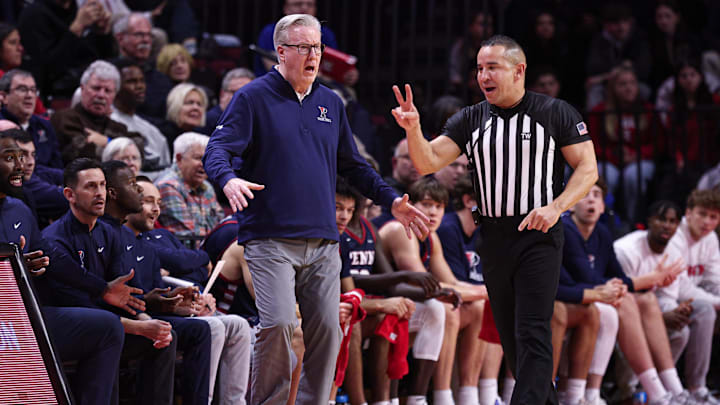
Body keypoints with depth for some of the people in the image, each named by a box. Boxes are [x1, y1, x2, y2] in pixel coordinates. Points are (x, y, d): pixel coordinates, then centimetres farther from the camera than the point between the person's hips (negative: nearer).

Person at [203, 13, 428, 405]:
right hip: (270, 237, -5)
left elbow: (353, 165, 25)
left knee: (327, 330, 1)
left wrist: (391, 200, 16)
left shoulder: (331, 103, 17)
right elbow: (217, 149, -8)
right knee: (278, 325, -17)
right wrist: (229, 180, -29)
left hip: (322, 242, 5)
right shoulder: (254, 97, 1)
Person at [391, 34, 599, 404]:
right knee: (510, 336, 11)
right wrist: (413, 129, -21)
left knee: (532, 335, -13)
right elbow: (427, 163, -1)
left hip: (538, 236, -5)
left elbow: (588, 168, -2)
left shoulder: (555, 113, -2)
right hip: (493, 239, 5)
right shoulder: (470, 120, 8)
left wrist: (555, 207, -17)